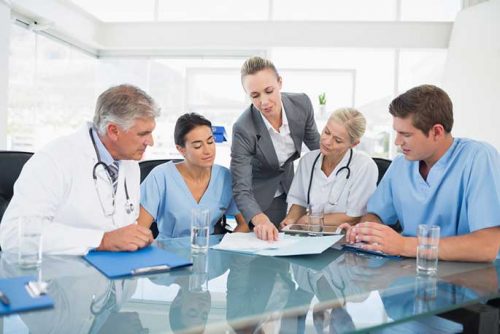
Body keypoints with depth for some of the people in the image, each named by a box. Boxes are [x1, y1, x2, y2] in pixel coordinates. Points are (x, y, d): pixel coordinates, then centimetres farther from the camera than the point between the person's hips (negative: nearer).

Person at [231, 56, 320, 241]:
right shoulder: (243, 128, -31)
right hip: (258, 199, -4)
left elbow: (316, 144, 0)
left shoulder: (302, 103, -19)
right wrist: (261, 219, -49)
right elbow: (241, 190, -30)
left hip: (290, 188, 4)